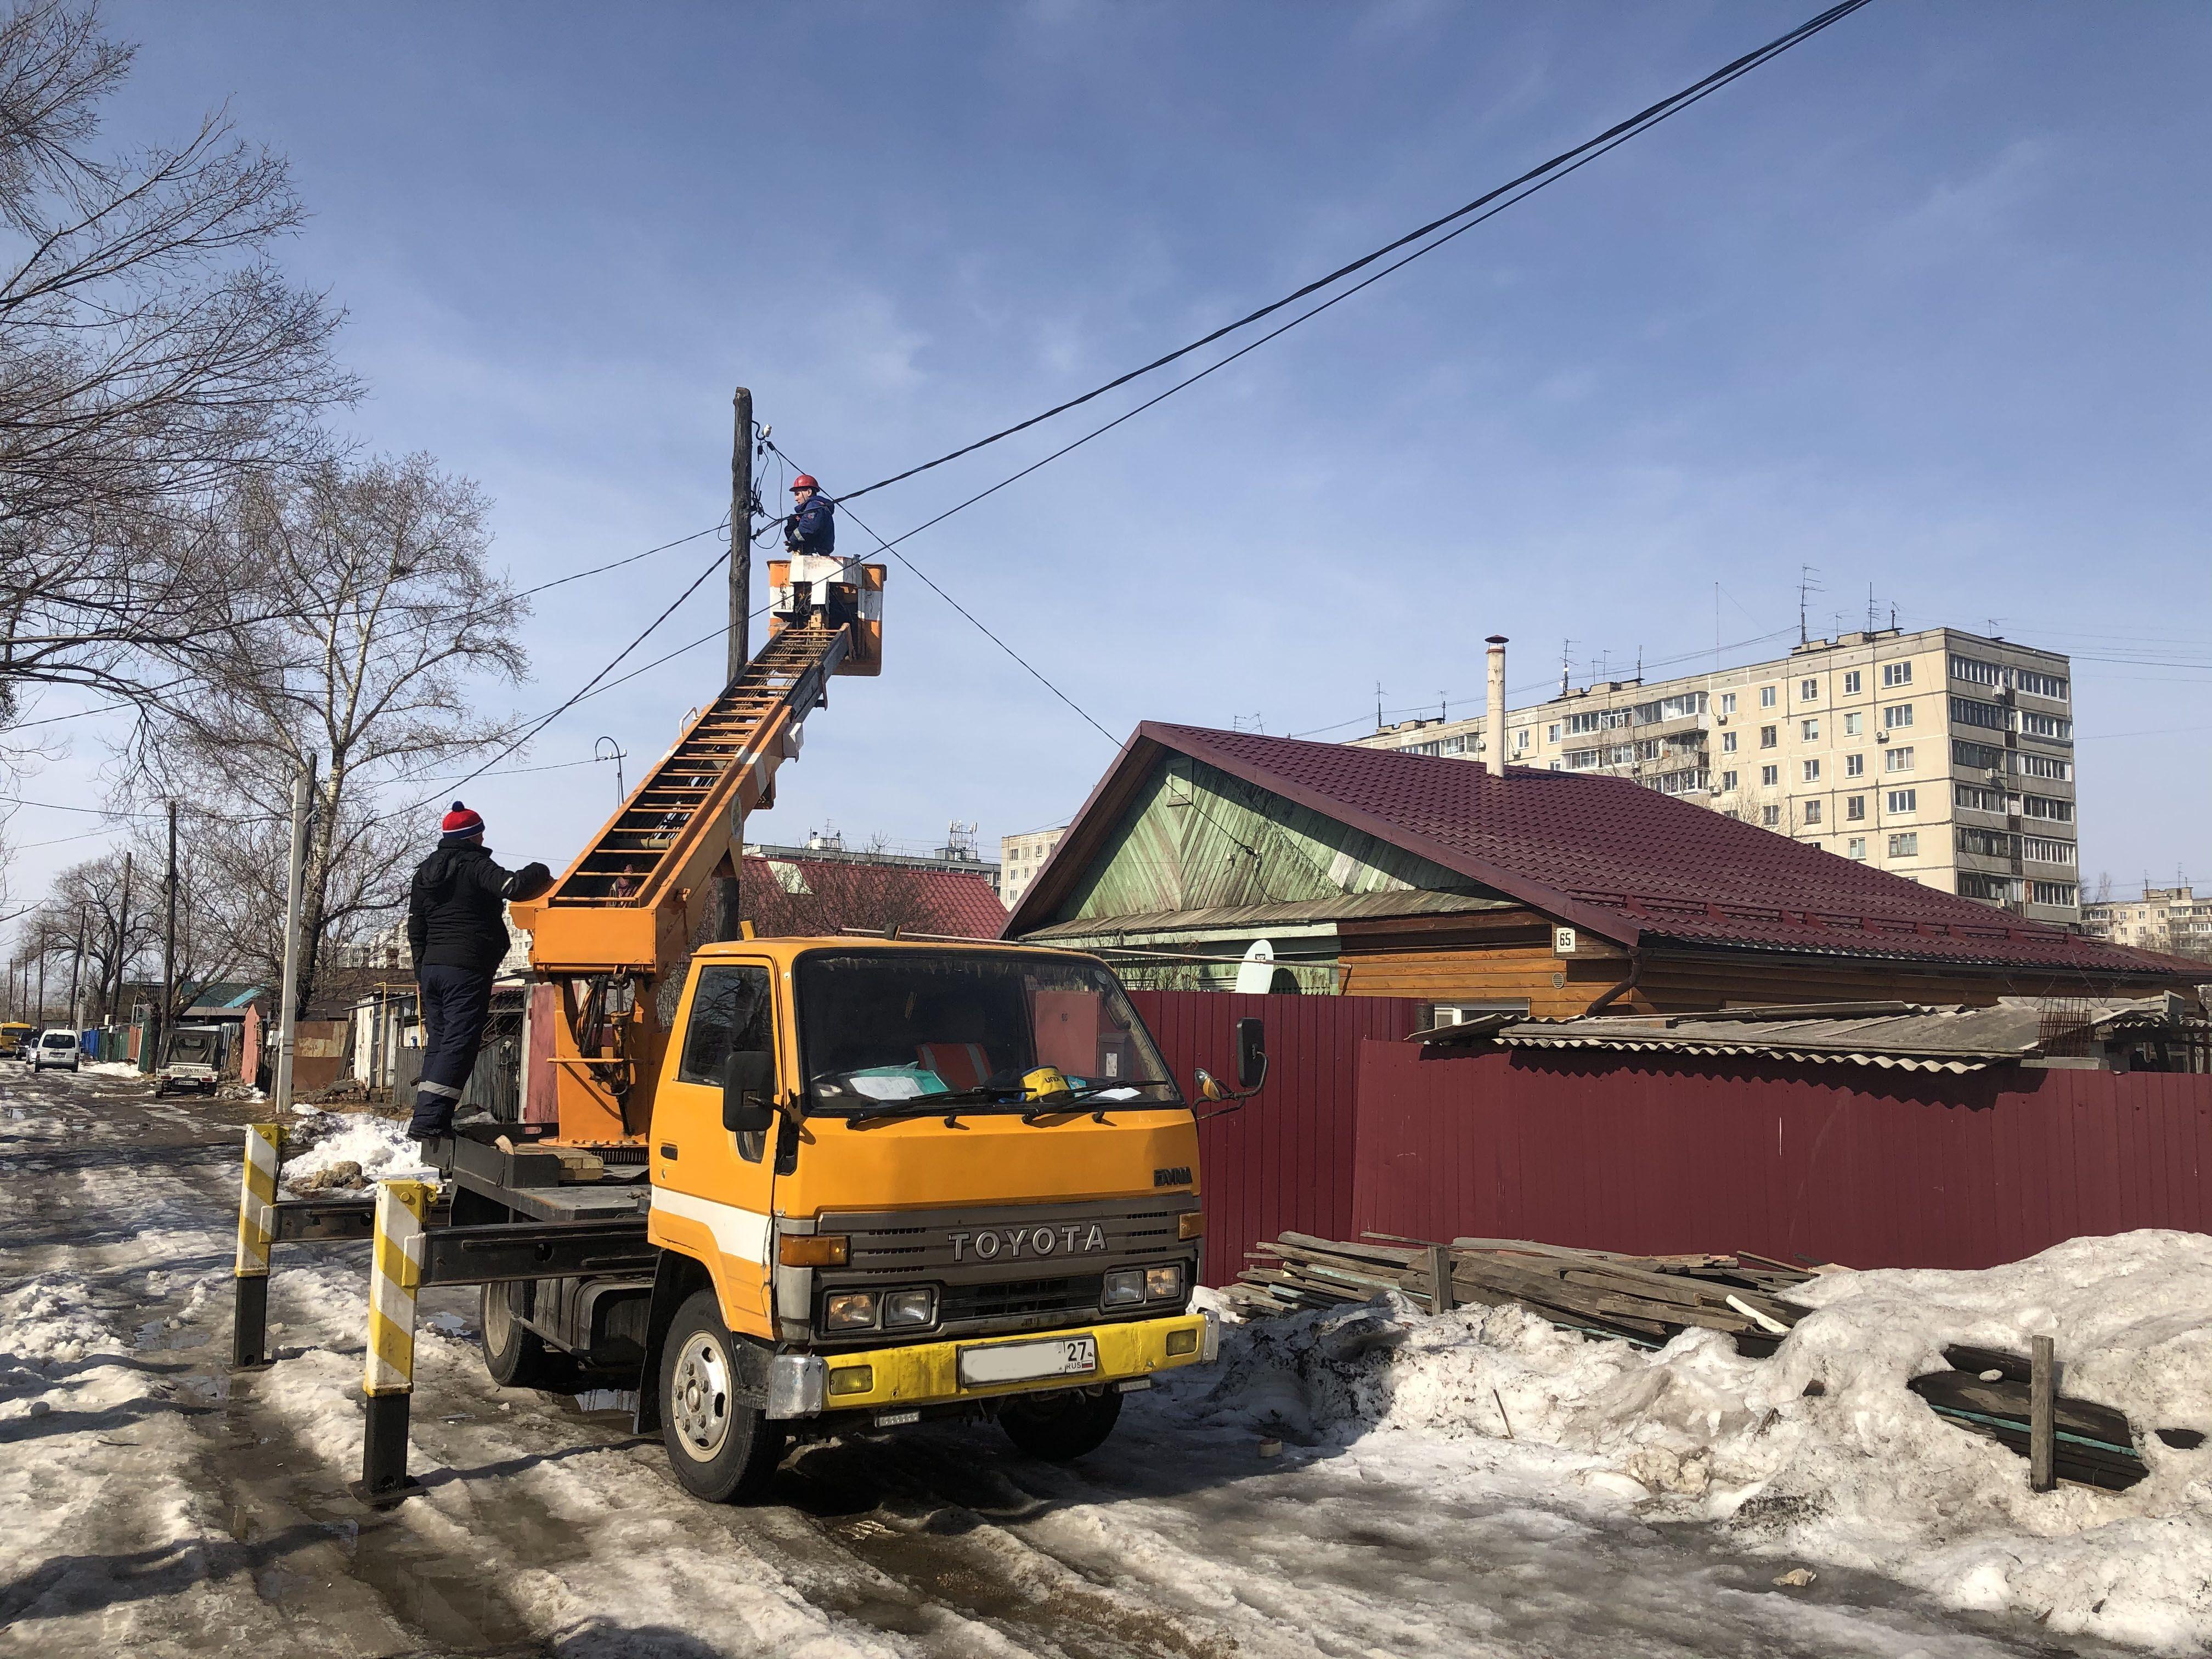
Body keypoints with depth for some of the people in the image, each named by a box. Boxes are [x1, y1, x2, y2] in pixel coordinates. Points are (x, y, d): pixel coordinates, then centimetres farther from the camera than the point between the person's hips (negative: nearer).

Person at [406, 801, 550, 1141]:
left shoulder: (425, 871, 18)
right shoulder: (475, 865, -7)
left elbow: (416, 930, 21)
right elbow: (514, 886, -24)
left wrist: (421, 973, 26)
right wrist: (540, 872, -5)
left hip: (432, 969, 8)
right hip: (467, 971, -8)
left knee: (438, 1041, 12)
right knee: (459, 1045, -8)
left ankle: (430, 1118, 11)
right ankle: (428, 1120, -15)